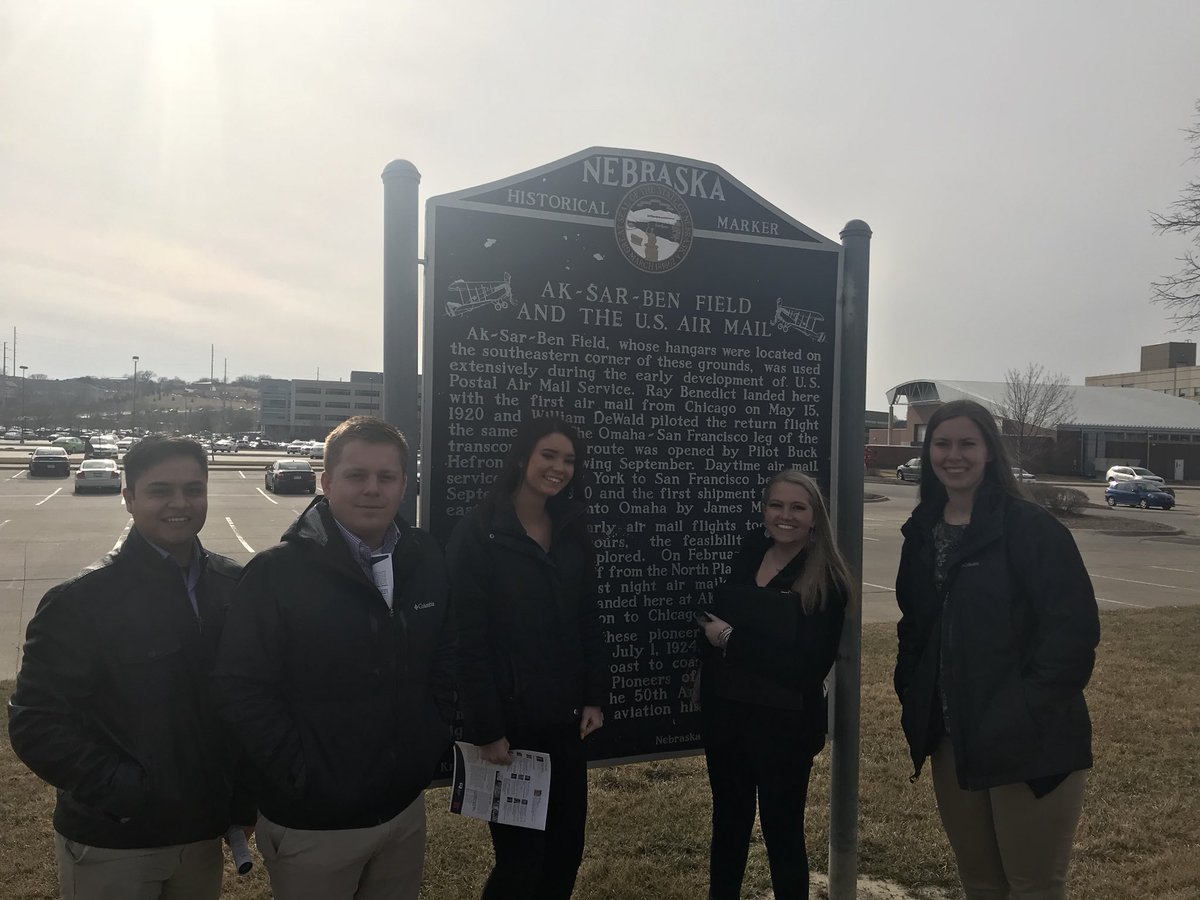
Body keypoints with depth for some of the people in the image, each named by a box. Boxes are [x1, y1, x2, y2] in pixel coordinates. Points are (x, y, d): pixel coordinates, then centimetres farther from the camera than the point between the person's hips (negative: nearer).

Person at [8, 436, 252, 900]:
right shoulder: (80, 601, -12)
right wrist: (123, 793, -16)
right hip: (110, 845, -3)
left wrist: (244, 800, 1)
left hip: (204, 833, 3)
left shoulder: (235, 587, -2)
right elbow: (36, 722, -12)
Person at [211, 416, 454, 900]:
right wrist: (300, 776, -16)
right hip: (313, 824, -5)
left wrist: (437, 736, 3)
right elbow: (240, 689, -17)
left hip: (406, 806, 5)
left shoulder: (424, 559, 0)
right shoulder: (277, 573, -16)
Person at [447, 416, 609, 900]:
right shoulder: (477, 533, -12)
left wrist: (594, 697, 4)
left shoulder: (572, 533, 7)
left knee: (567, 848, 14)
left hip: (564, 718, 6)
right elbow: (469, 639, -14)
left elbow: (588, 622, 11)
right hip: (509, 720, -6)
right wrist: (486, 729, -15)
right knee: (521, 858, 4)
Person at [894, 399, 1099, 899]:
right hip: (952, 737, 6)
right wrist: (913, 698, 6)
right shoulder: (923, 530, 8)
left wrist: (1028, 712, -20)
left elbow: (1074, 628, -17)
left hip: (1029, 742, -6)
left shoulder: (1031, 528, -11)